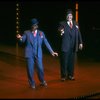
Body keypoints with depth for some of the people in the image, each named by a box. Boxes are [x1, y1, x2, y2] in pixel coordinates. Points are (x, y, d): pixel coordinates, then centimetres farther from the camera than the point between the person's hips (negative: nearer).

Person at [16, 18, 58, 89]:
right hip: (29, 54, -1)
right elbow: (23, 40, -8)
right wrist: (20, 38, -32)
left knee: (40, 68, 2)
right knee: (30, 69, 2)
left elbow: (46, 43, 4)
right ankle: (32, 83, 19)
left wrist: (52, 52, -2)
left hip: (38, 54, 1)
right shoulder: (27, 33, 4)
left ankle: (42, 81, 25)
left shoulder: (41, 33, 6)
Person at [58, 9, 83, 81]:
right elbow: (60, 30, -17)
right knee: (64, 61, 2)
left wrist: (80, 43, 6)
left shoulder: (75, 23, 11)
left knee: (71, 61, 11)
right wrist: (61, 32, -40)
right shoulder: (62, 23, -2)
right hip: (65, 46, -4)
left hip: (73, 46, 4)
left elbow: (79, 34, 12)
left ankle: (70, 75, 23)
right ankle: (63, 76, 14)